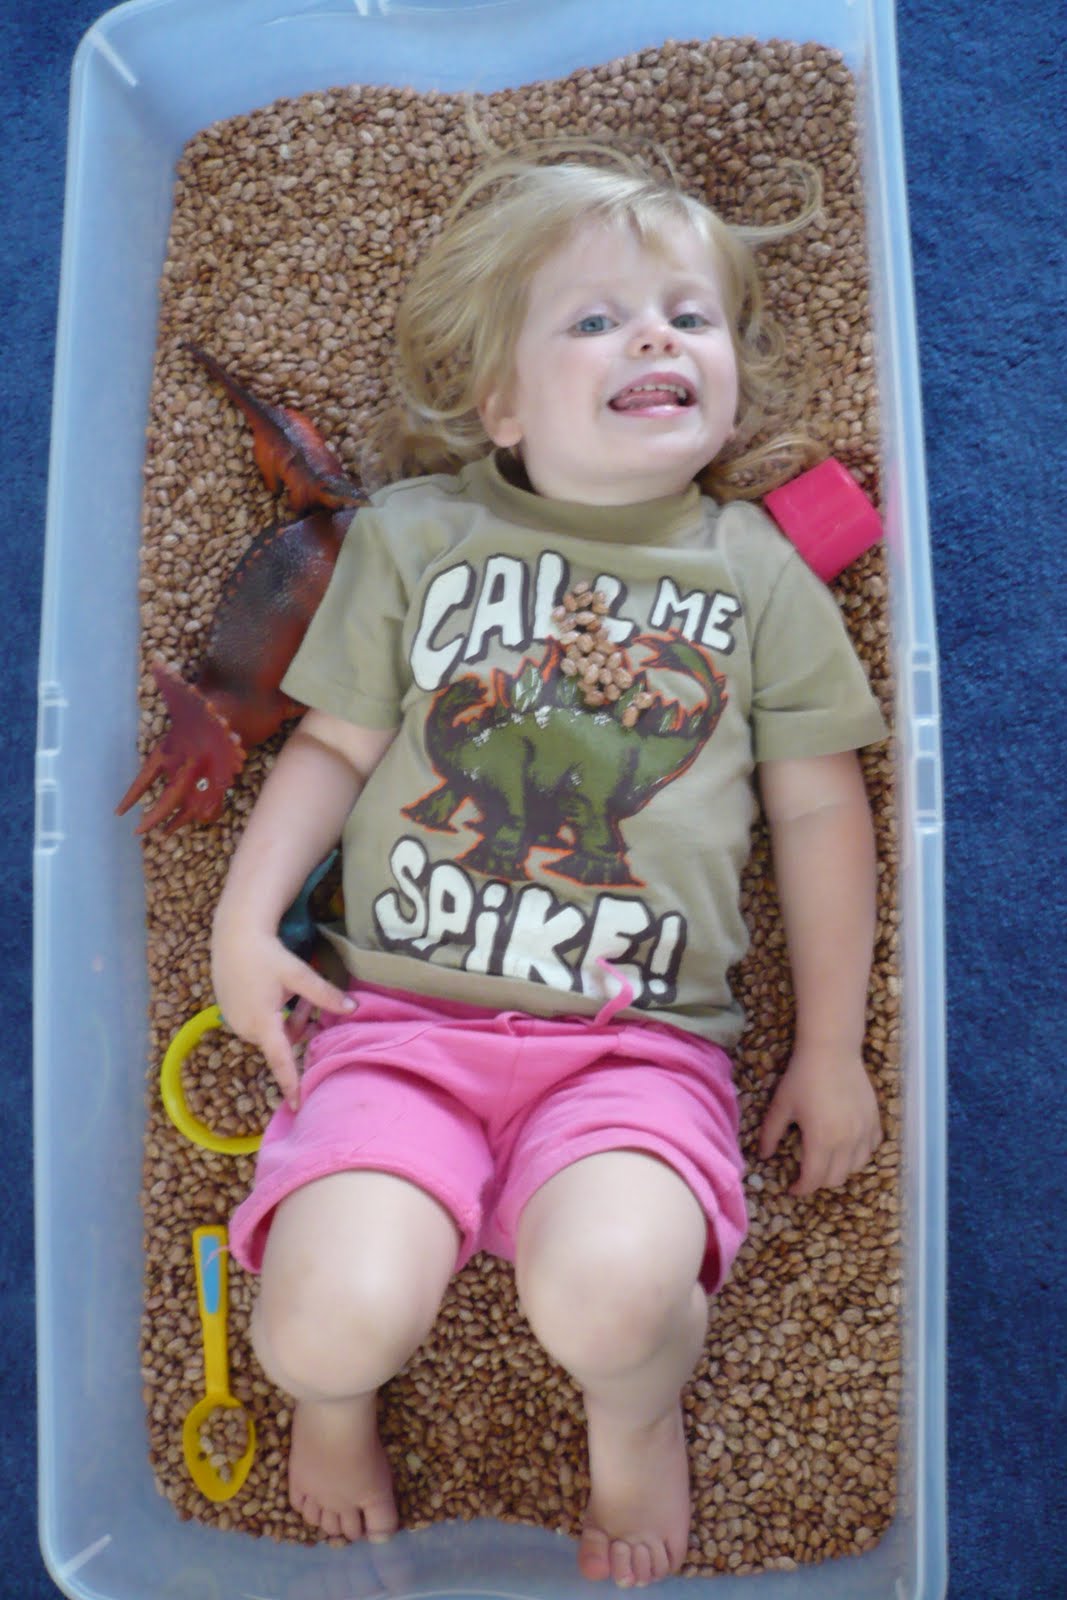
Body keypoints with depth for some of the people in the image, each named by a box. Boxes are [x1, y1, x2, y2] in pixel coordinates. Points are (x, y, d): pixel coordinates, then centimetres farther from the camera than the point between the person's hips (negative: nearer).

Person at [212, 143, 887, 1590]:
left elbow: (818, 808, 10)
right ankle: (334, 1386, 21)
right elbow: (335, 744, 12)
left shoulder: (756, 572, 8)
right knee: (338, 1313, -21)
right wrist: (243, 923, 0)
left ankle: (639, 1411, 14)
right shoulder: (411, 535, 7)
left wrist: (831, 1049, 9)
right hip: (403, 1014, 1)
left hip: (640, 1043, 0)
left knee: (606, 1293, -28)